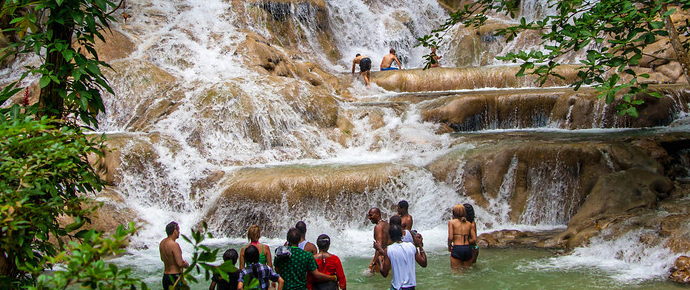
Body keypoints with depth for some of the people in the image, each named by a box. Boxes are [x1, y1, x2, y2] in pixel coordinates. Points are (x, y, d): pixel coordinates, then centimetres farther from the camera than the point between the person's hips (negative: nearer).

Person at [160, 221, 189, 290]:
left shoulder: (162, 243, 6)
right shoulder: (174, 245, -21)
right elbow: (180, 264, -23)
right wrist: (186, 264, -4)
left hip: (165, 275, 9)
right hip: (175, 276, -9)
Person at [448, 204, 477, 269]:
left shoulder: (452, 222, 2)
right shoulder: (469, 224, 12)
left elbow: (450, 237, -8)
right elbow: (474, 239, 6)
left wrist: (449, 246, 10)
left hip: (457, 249, -4)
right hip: (468, 249, 4)